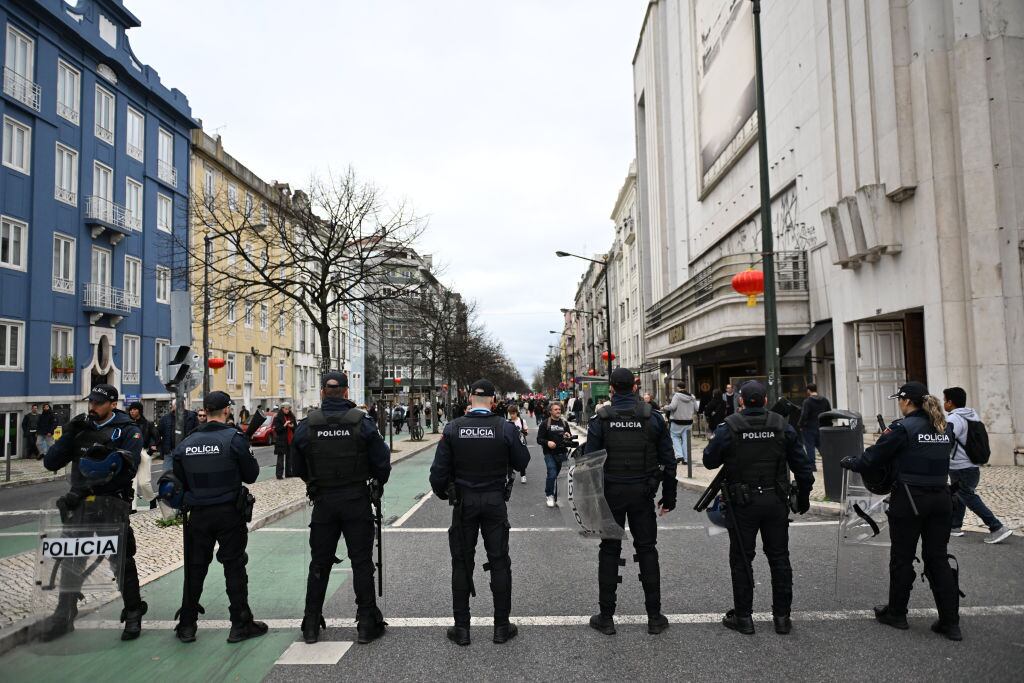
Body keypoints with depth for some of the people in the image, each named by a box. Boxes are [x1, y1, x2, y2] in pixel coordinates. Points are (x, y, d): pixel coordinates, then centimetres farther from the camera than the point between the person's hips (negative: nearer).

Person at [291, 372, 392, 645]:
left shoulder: (306, 425, -4)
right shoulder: (362, 422, -9)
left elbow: (297, 467, 5)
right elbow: (382, 461, -6)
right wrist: (378, 482, 14)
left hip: (322, 501, 2)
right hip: (357, 501, -2)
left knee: (319, 564, 14)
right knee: (361, 562, 7)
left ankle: (311, 626, 21)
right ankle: (367, 624, 11)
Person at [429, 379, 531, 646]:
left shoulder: (453, 428, -7)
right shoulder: (506, 428, -9)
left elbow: (439, 470, -6)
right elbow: (522, 463, -1)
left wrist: (442, 492, 12)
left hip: (463, 503, 1)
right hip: (495, 502, 0)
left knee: (461, 563, 10)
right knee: (499, 562, 10)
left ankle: (461, 627, 16)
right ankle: (502, 626, 16)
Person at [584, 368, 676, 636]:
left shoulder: (600, 419, -6)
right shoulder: (653, 417, -2)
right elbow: (668, 461, 1)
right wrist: (669, 496, 9)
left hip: (610, 493, -1)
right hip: (643, 494, 1)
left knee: (609, 552, 8)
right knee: (647, 551, 11)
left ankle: (606, 617, 14)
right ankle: (654, 617, 15)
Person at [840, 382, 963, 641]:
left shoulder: (903, 428, -15)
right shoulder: (945, 428, 5)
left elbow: (872, 458, -11)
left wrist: (848, 462, 8)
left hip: (909, 500, -6)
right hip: (941, 498, 6)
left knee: (902, 559, 9)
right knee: (938, 559, 12)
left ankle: (896, 613, 24)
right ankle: (950, 622, 13)